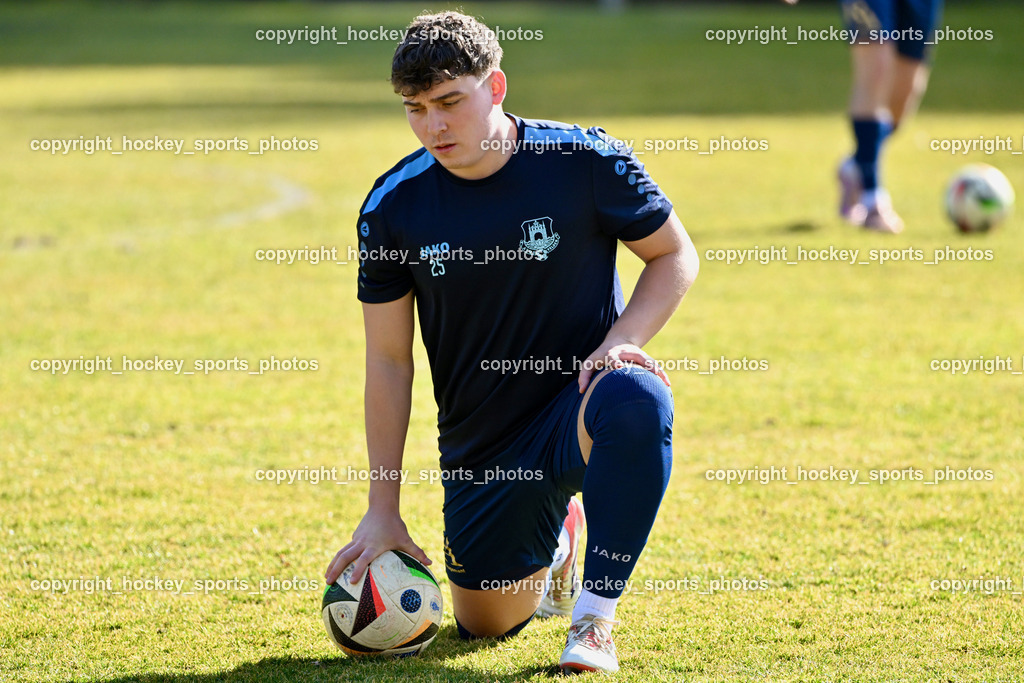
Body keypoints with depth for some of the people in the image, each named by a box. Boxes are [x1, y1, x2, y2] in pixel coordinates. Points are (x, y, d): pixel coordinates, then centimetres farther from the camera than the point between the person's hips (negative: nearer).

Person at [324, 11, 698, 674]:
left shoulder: (586, 161, -15)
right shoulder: (392, 206, -7)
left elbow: (676, 255, -1)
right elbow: (389, 359, 0)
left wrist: (621, 339, -20)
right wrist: (383, 509, -3)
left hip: (581, 399, -3)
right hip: (481, 444, 3)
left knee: (635, 401, -39)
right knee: (487, 624, 5)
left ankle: (595, 619, -21)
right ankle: (556, 539, 42)